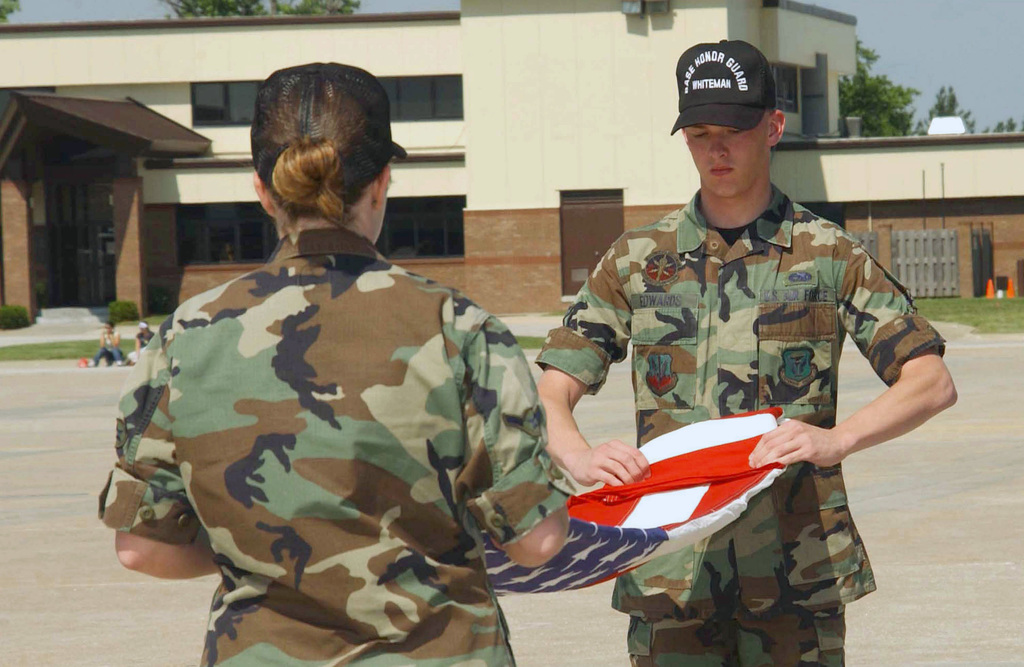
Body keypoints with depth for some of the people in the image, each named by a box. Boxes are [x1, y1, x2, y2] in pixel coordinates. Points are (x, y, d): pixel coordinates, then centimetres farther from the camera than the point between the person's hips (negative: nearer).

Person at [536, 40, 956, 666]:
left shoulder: (830, 254, 5)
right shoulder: (637, 260, 10)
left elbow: (932, 382, -1)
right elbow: (549, 390, 7)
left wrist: (838, 438, -19)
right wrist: (580, 456, -16)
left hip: (798, 570, -1)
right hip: (671, 575, 1)